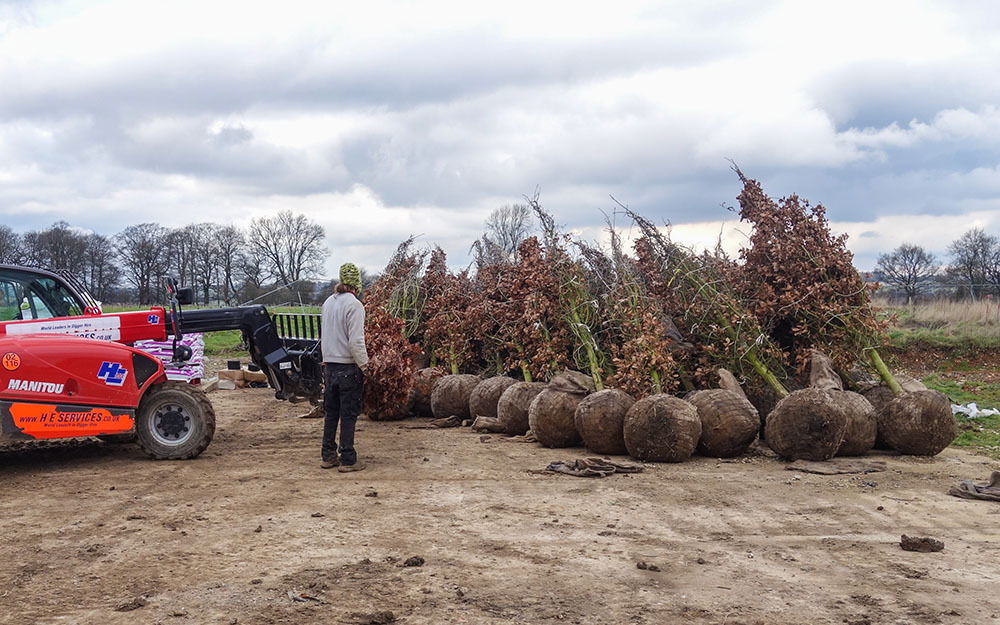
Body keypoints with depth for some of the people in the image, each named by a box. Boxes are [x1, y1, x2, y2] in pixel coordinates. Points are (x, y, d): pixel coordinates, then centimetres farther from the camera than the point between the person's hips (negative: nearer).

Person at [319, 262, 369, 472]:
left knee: (331, 412, 14)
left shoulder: (328, 303, 9)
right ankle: (347, 460, 3)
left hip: (329, 365, 7)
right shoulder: (354, 305, -15)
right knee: (348, 415, -1)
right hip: (348, 367, -7)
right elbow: (356, 341, -20)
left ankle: (328, 456, 20)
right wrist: (364, 366, -11)